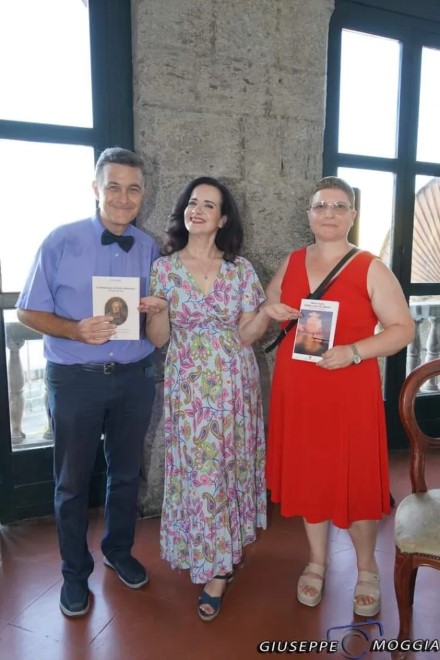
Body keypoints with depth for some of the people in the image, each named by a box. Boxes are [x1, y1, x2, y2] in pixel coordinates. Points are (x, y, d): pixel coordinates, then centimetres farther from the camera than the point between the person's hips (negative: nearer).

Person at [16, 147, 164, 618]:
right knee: (72, 482, 11)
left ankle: (119, 550, 43)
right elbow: (28, 312, -6)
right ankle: (75, 573, 34)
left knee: (126, 473, 18)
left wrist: (155, 310, -12)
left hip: (134, 378, 3)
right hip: (75, 379, -3)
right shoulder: (61, 242, -7)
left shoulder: (150, 249, 3)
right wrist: (77, 330, -23)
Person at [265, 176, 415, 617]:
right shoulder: (291, 263, 7)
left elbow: (403, 328, -7)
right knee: (308, 475, 13)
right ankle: (316, 562, 35)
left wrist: (354, 352, -20)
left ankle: (366, 569, 32)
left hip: (349, 392, -3)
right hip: (297, 390, 4)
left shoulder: (370, 269, -5)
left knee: (355, 479, 6)